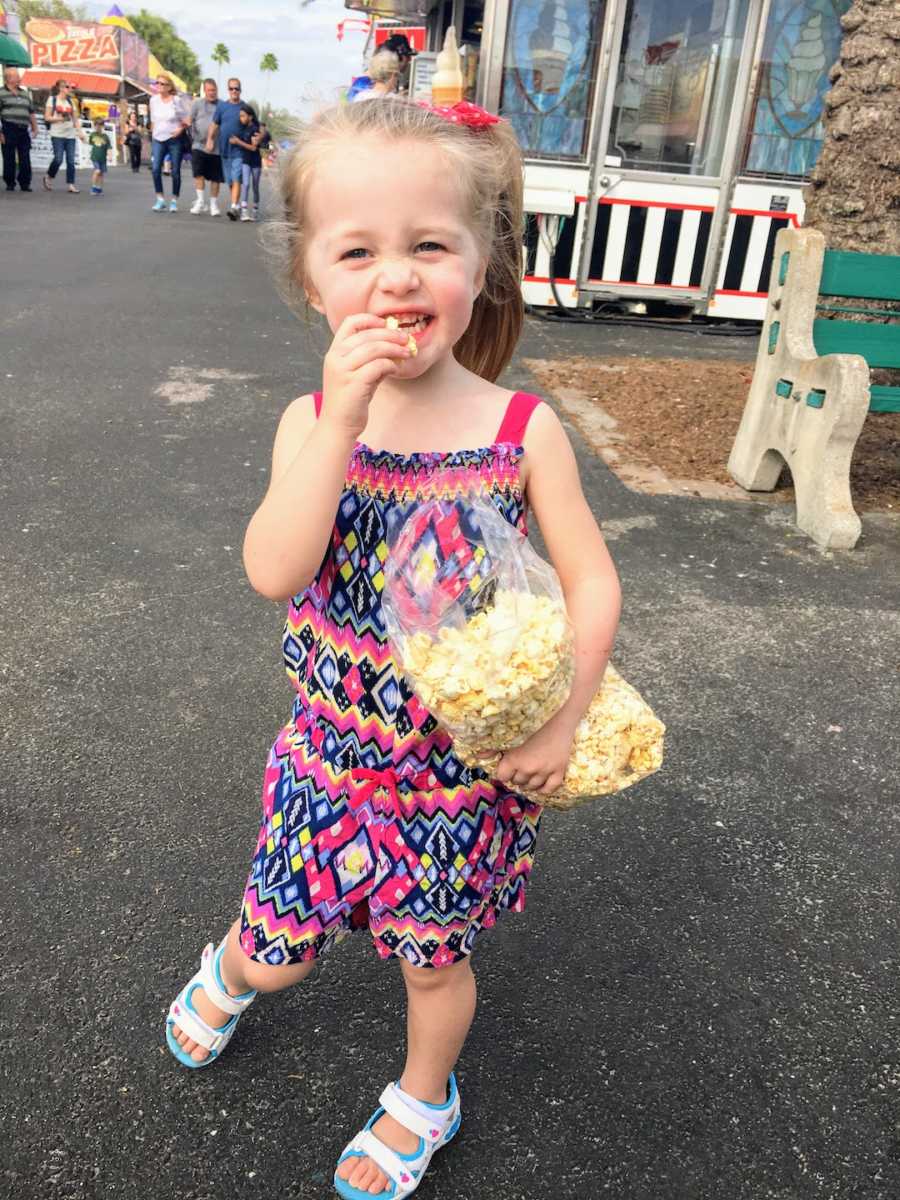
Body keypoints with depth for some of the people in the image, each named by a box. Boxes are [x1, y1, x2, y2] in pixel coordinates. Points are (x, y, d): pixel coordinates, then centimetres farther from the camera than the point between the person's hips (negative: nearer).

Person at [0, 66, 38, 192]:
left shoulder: (24, 94, 19)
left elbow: (31, 113, 22)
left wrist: (34, 128, 13)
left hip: (24, 130, 5)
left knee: (25, 159, 2)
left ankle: (25, 184, 9)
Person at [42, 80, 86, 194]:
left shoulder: (71, 101, 15)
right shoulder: (52, 99, 2)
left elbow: (75, 119, 15)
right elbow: (47, 117, -2)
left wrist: (80, 132, 4)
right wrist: (60, 118, -13)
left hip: (70, 135, 4)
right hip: (57, 134, -4)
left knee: (71, 160, -3)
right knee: (58, 159, -11)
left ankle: (70, 185, 0)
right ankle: (48, 177, 12)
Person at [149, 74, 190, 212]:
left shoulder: (177, 100, -5)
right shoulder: (153, 100, 5)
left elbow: (187, 119, 0)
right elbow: (153, 119, 16)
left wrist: (181, 128, -16)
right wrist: (153, 133, 11)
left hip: (174, 140, -3)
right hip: (158, 139, 3)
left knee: (175, 171, 1)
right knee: (156, 169, -12)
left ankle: (174, 201, 13)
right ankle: (160, 199, -3)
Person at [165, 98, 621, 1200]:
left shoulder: (522, 430, -14)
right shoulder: (311, 421, -11)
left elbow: (592, 582, -8)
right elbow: (273, 573, -24)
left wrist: (564, 716, -15)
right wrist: (342, 425, -31)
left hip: (470, 766, -1)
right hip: (331, 753, 2)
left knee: (435, 955, 19)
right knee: (278, 948, 19)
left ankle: (422, 1103, 52)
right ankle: (230, 970, 58)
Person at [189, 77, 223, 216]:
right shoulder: (197, 103, 5)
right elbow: (189, 120, 7)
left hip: (217, 147, 1)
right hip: (199, 145, -1)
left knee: (215, 177, 5)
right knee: (199, 173, -11)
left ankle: (214, 204, 16)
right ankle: (200, 201, -3)